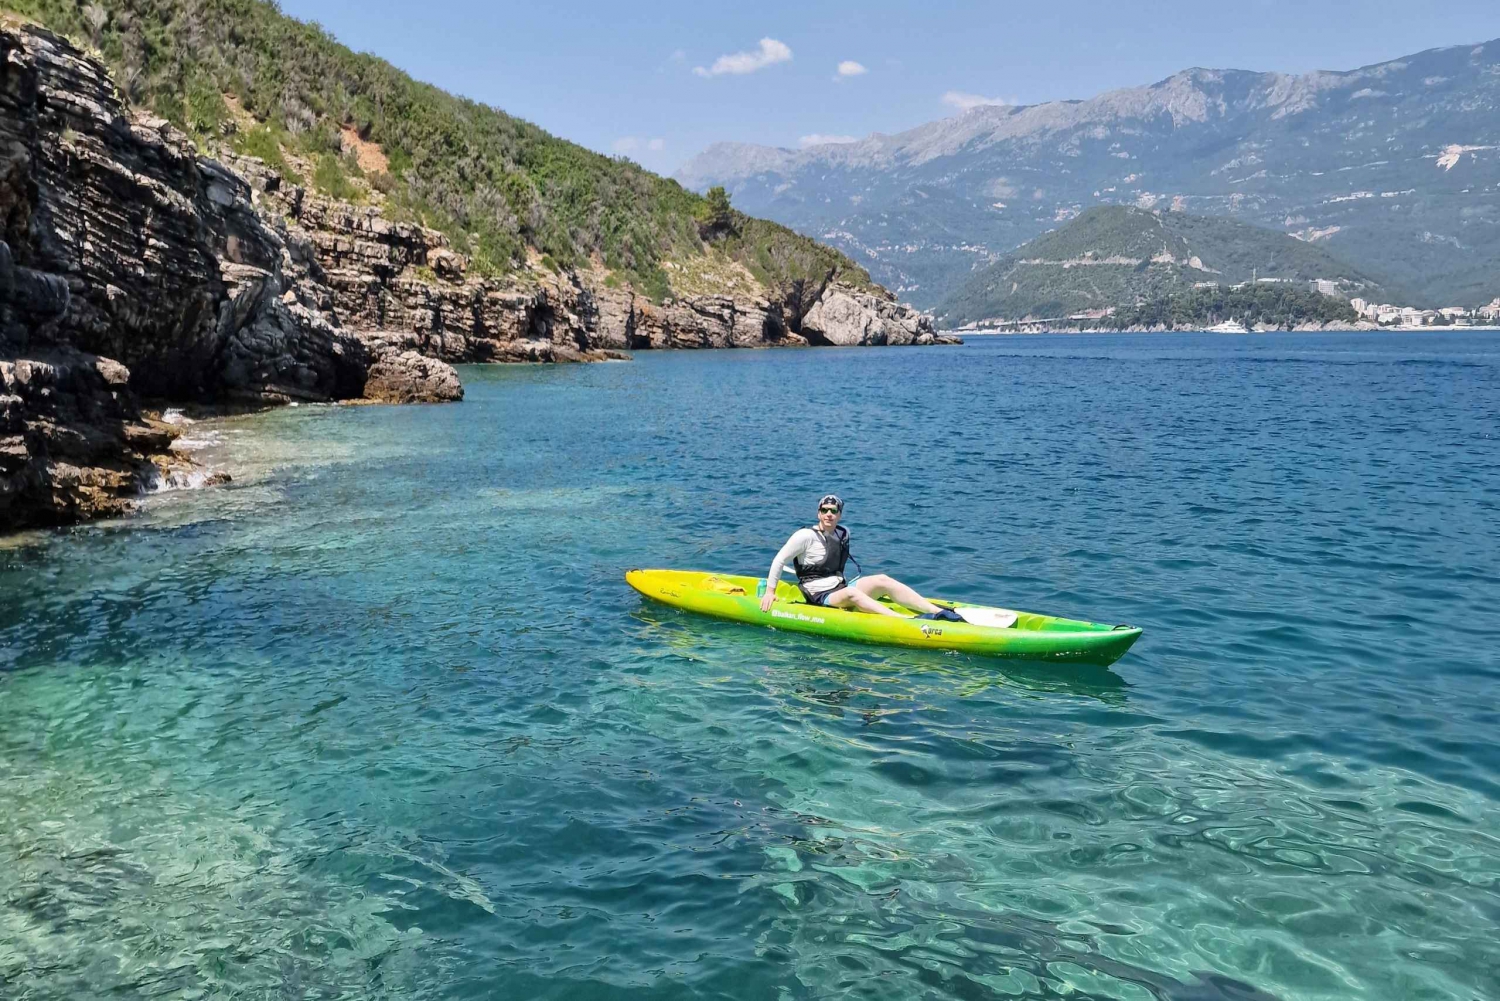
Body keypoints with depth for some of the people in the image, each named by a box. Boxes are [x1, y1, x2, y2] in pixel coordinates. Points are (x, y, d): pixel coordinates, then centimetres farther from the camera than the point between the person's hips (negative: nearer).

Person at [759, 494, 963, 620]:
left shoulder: (843, 534, 12)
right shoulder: (806, 536, -8)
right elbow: (779, 560, -6)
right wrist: (770, 592, -8)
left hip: (840, 589, 7)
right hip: (819, 597, -7)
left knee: (882, 580, -17)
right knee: (851, 593, -38)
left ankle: (940, 612, -29)